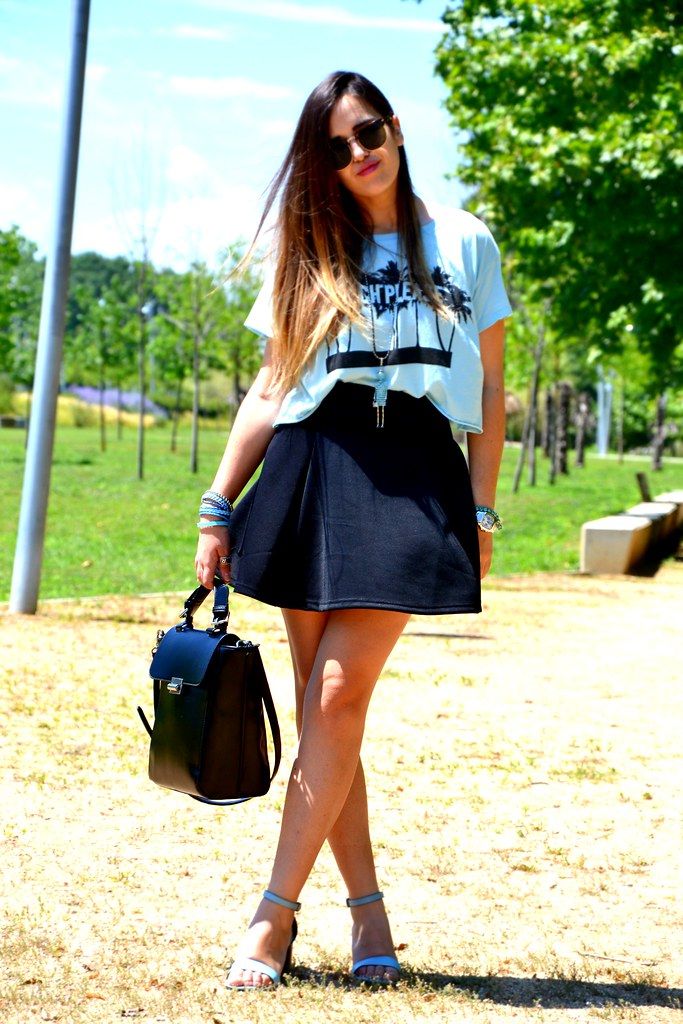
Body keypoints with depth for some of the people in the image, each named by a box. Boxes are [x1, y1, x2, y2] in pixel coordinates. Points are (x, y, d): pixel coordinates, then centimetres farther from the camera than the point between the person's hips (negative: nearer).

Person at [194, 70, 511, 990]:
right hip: (311, 471, 3)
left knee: (338, 698, -12)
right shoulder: (309, 253, 15)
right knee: (324, 709, 1)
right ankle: (367, 909, 11)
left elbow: (489, 387, 10)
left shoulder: (463, 242, 10)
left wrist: (481, 508, 3)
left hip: (415, 474, -2)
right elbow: (271, 387, 14)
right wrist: (219, 508, 8)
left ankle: (275, 913, -5)